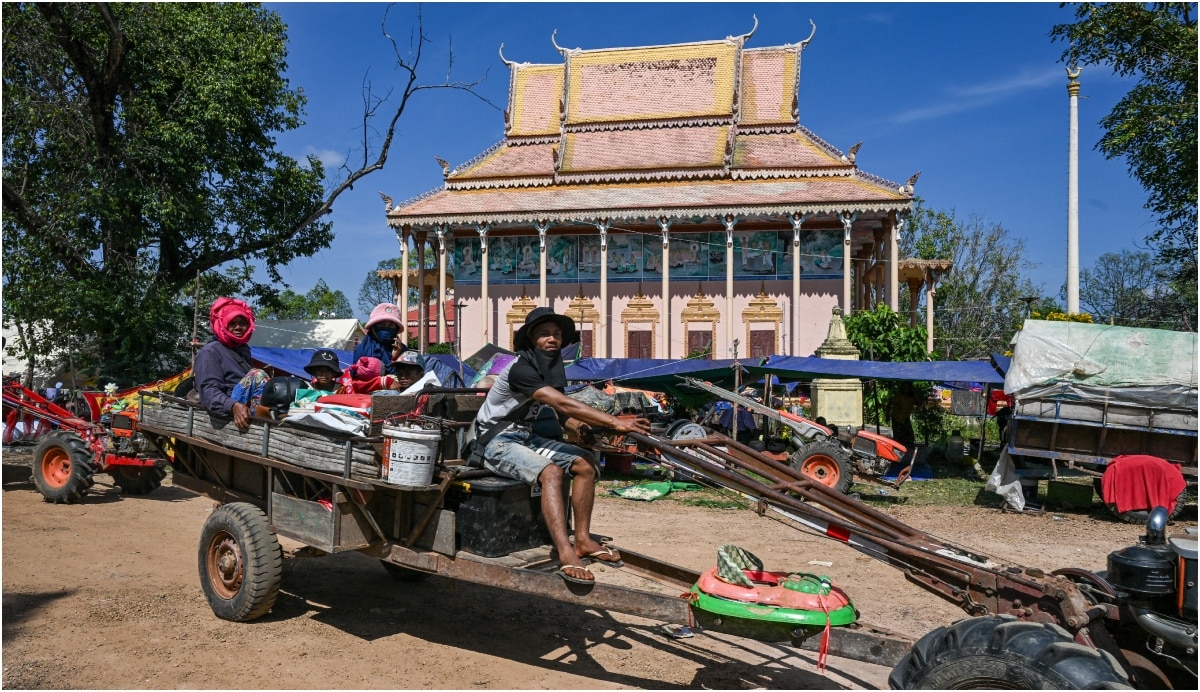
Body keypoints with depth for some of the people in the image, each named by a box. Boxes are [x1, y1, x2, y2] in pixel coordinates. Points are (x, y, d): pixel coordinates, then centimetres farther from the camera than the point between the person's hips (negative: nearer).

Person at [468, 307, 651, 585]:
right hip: (495, 441, -9)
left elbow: (558, 408, 19)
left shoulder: (550, 367, 5)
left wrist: (577, 424, -6)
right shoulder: (521, 368, -23)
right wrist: (616, 423, -38)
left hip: (524, 436, 9)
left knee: (585, 463, -4)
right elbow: (563, 404, -34)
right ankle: (566, 556, -38)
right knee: (551, 471, -32)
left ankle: (582, 540, -2)